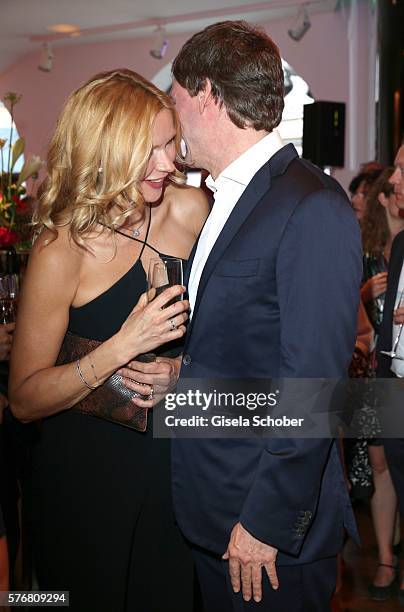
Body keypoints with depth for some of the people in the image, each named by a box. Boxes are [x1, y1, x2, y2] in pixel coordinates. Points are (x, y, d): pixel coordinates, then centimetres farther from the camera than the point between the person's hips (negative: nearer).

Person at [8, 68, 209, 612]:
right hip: (91, 471, -4)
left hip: (174, 458, 4)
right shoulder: (63, 249, -19)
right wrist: (122, 348, -28)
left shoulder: (191, 209, -7)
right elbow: (25, 398, -17)